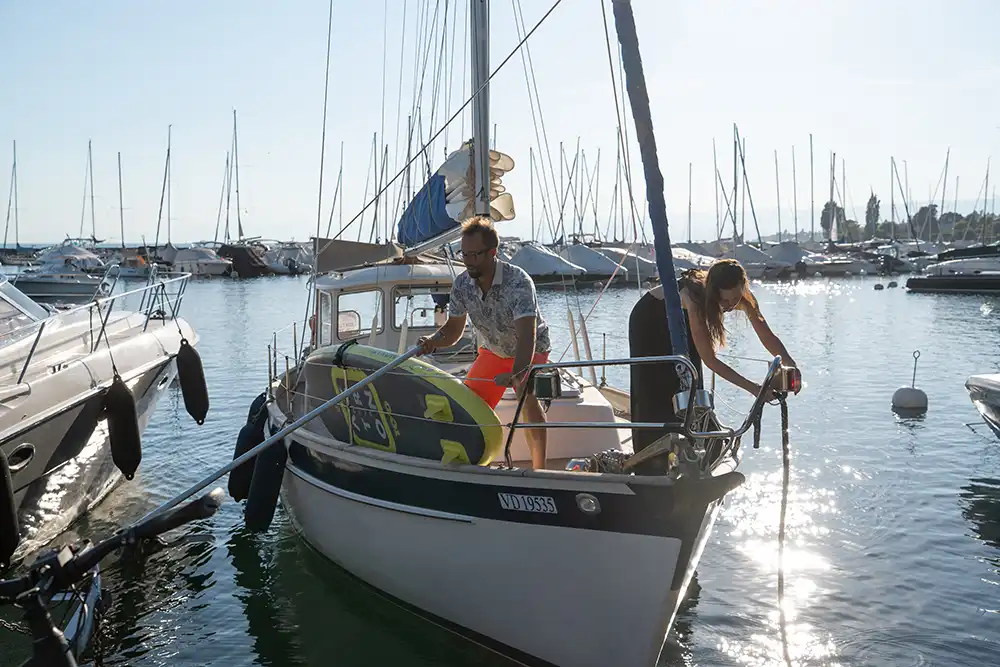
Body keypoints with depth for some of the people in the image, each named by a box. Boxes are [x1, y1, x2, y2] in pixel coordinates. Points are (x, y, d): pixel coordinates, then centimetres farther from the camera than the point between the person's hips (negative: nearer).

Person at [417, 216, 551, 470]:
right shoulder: (461, 284, -18)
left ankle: (538, 467, -21)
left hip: (530, 350, -5)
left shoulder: (518, 282, -35)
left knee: (526, 395, -30)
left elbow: (527, 336, -45)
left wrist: (516, 375, -60)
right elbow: (454, 329, -6)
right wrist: (432, 341, -28)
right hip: (492, 351, 6)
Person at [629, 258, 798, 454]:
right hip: (649, 321, -6)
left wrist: (791, 364, -41)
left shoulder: (742, 296, -27)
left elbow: (767, 336, -23)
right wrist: (752, 388, -44)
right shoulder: (695, 299, -43)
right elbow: (709, 360, -41)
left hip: (679, 321, 6)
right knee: (654, 395, -5)